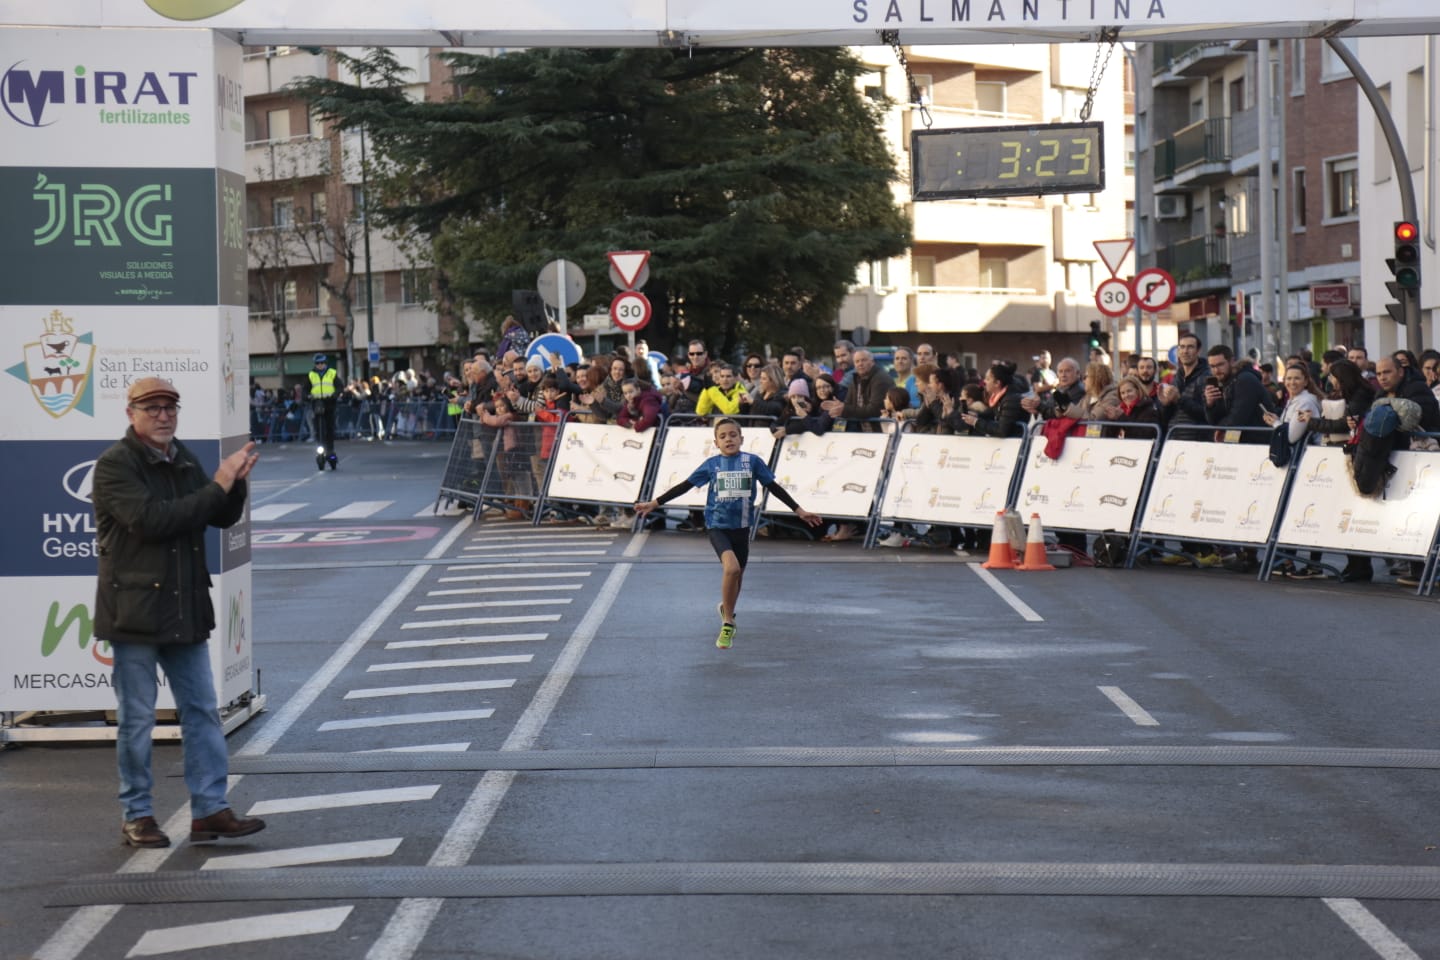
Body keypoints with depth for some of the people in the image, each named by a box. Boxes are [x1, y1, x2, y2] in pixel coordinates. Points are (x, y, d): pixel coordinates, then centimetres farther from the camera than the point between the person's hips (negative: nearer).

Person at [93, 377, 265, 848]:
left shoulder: (183, 460, 12)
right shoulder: (115, 465, -10)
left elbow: (223, 517, 14)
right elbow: (151, 519, -23)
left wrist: (235, 482, -6)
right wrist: (216, 487, -20)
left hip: (185, 610, 7)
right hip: (134, 610, -7)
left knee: (202, 711, 7)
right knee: (136, 718, 2)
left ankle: (210, 809, 13)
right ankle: (137, 816, 12)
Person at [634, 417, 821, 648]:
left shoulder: (752, 462, 0)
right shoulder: (712, 464, -1)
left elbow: (773, 487, 7)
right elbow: (685, 486, 3)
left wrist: (799, 511, 8)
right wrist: (654, 504, 2)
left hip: (742, 527, 3)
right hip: (718, 526, -3)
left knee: (736, 576, 15)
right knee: (732, 567, -25)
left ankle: (726, 608, 46)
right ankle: (728, 623, -13)